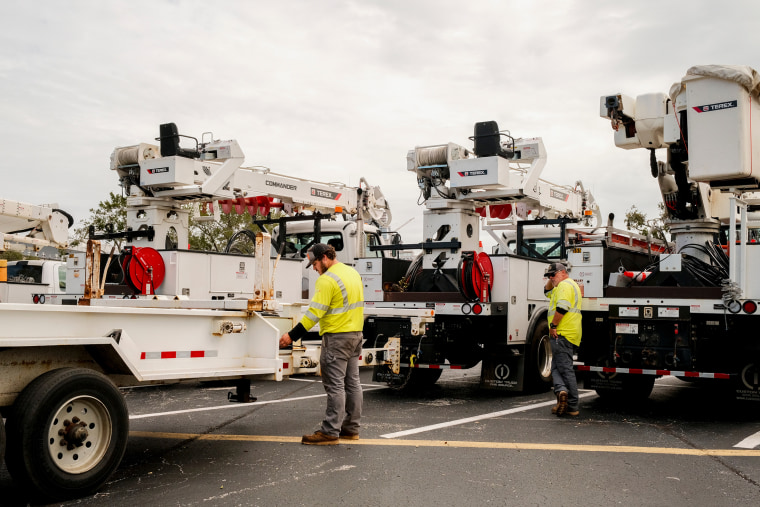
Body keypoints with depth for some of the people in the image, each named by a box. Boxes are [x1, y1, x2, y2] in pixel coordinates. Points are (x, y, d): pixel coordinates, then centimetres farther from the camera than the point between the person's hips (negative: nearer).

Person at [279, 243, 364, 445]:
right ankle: (351, 428, 21)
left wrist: (292, 336, -17)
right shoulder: (353, 272, 13)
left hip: (337, 337, -10)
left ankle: (330, 432, -3)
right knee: (352, 382, 13)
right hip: (356, 334, 10)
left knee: (335, 385, -6)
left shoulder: (327, 280, -17)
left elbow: (315, 312, -20)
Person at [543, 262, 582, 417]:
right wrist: (551, 281, 19)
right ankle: (562, 391, -4)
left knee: (565, 368, -10)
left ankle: (572, 407, -14)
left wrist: (553, 326, -18)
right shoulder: (570, 285, 24)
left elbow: (562, 307, -23)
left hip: (562, 334, -10)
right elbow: (547, 292, 36)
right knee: (557, 367, 11)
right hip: (569, 334, 10)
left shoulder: (565, 284, -10)